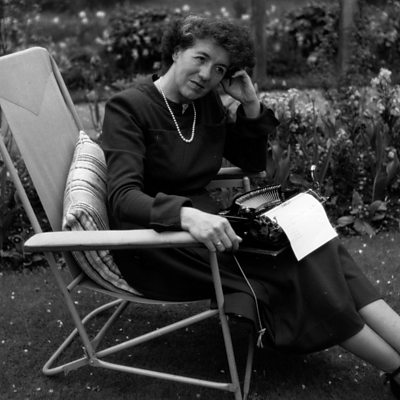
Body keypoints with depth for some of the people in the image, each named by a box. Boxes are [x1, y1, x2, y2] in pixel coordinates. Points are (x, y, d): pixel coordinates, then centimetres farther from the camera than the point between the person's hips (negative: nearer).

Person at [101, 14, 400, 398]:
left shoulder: (207, 102, 8)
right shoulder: (127, 107, -12)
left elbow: (252, 161, 17)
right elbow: (123, 198, -25)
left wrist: (251, 105, -1)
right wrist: (186, 214, -44)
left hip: (200, 218, 7)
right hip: (154, 244, -7)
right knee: (287, 265, -23)